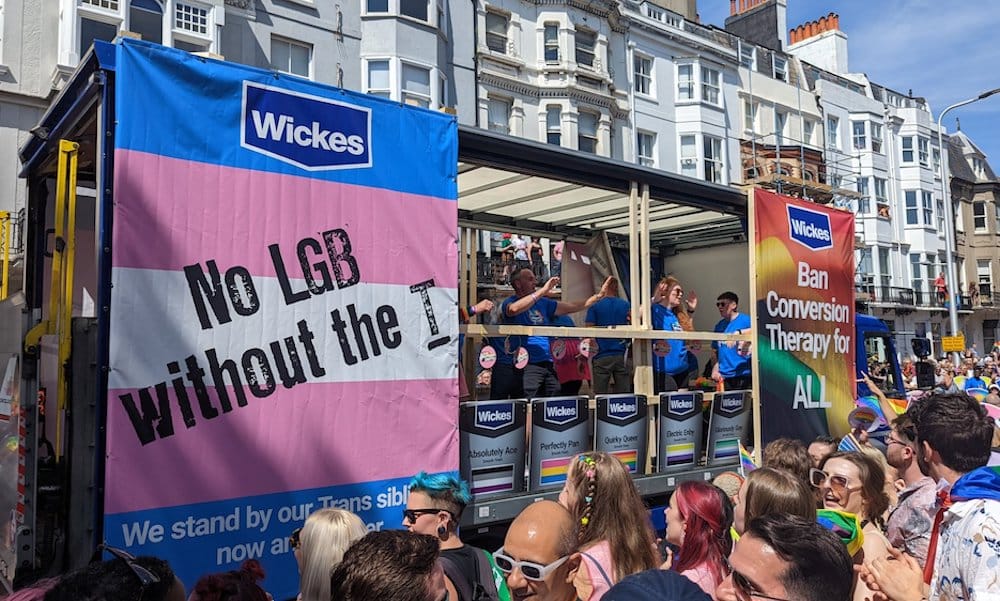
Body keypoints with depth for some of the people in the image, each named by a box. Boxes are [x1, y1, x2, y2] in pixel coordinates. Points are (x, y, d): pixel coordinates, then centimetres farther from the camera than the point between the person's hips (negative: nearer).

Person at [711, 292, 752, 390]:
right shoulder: (719, 325, 14)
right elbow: (714, 350, 19)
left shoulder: (745, 320, -4)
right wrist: (715, 368, 10)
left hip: (743, 374, -6)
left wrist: (739, 332, -27)